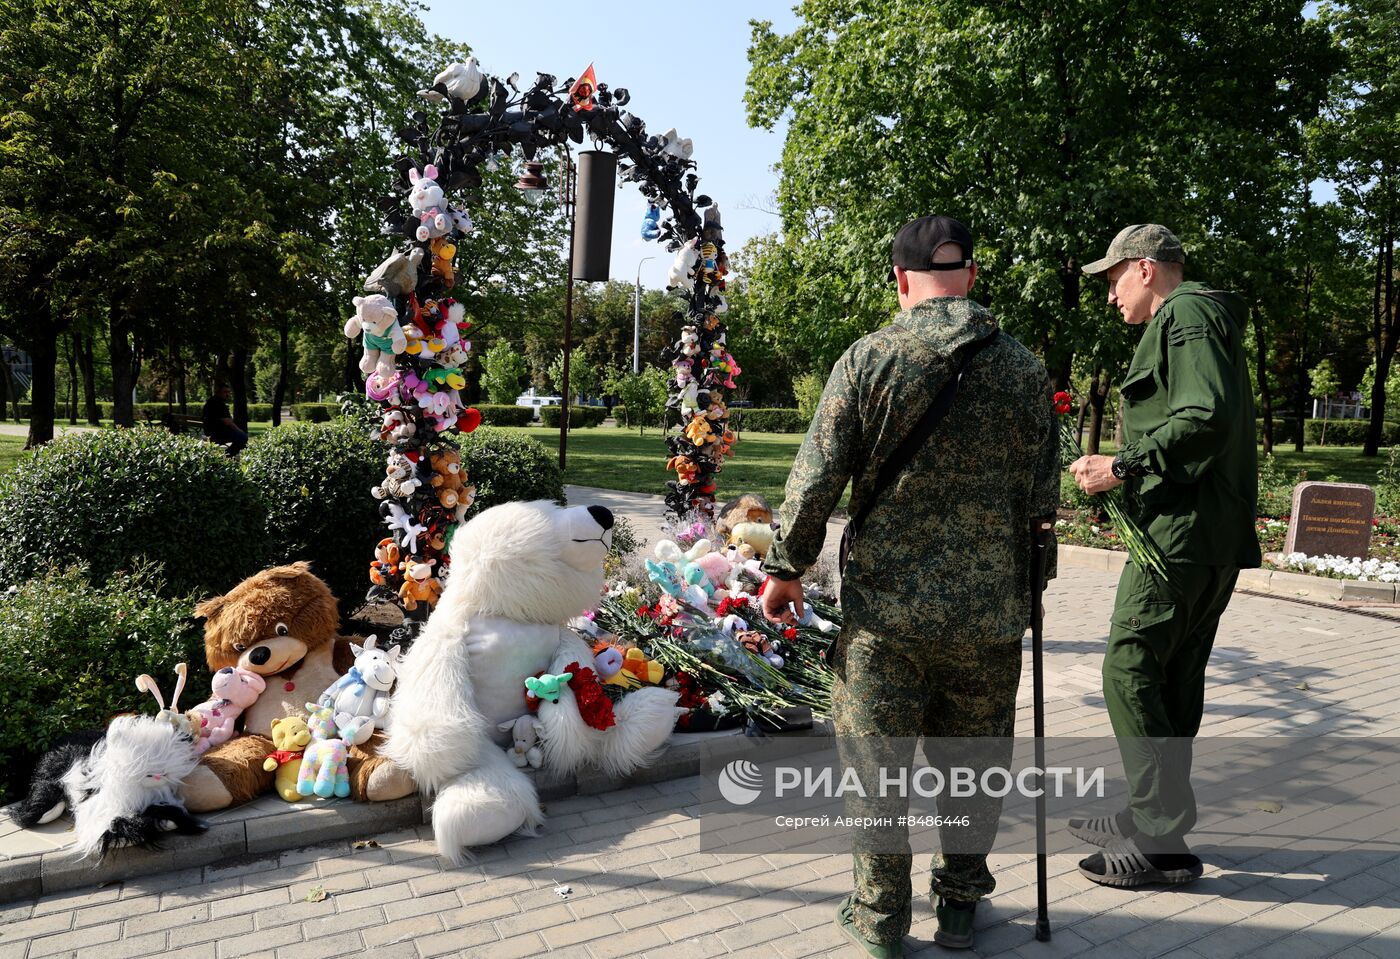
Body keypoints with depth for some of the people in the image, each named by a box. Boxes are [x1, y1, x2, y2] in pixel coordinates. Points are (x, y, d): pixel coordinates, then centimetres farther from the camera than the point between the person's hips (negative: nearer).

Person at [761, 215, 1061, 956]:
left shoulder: (868, 359, -8)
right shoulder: (1024, 369, 1)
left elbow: (816, 480, -8)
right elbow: (1041, 498, 5)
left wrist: (787, 568, 5)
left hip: (885, 607, -3)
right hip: (989, 612, 3)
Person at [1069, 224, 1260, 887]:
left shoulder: (1185, 315, -8)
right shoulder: (1202, 319, 26)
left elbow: (1208, 417, -23)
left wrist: (1121, 466, -20)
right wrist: (1127, 469, 21)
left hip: (1181, 533, -11)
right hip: (1211, 539, 11)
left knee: (1129, 671, -9)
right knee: (1176, 679, 14)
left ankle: (1162, 841, -3)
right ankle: (1152, 820, 24)